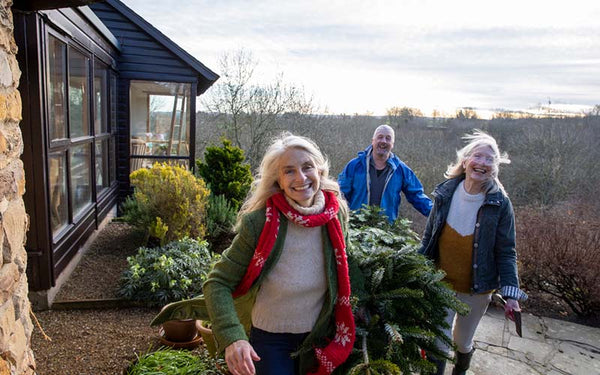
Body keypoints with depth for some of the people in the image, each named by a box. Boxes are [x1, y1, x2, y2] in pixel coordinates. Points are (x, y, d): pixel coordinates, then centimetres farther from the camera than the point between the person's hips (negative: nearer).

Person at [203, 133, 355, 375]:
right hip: (271, 339, -3)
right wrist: (233, 337, -33)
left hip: (321, 337, 4)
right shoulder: (259, 222, -23)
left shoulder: (337, 213, -12)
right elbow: (217, 283, -18)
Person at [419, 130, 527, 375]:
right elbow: (428, 238, 2)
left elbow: (506, 252, -9)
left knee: (463, 342, 18)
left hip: (477, 290, 0)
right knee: (438, 345, 2)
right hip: (441, 283, 1)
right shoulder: (445, 193, -6)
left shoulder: (500, 203, -12)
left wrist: (511, 293, -17)